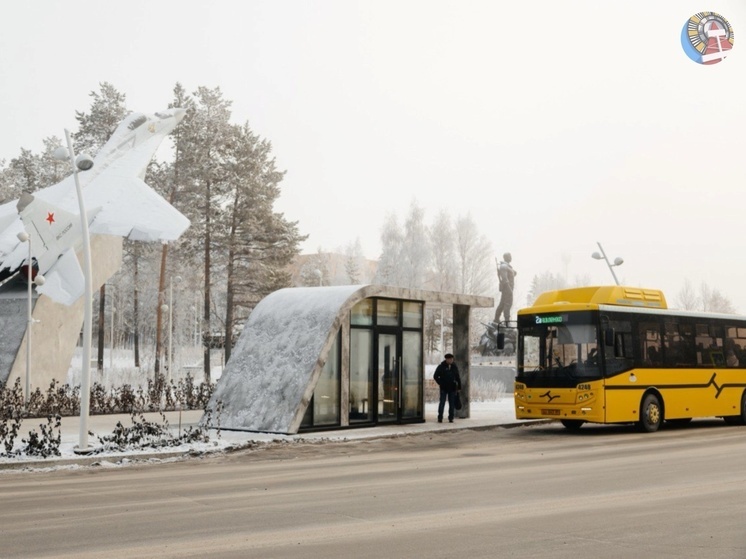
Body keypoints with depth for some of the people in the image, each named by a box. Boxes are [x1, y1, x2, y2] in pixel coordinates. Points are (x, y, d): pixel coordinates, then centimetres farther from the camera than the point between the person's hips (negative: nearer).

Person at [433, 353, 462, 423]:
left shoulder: (454, 367, 8)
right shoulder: (441, 367, -2)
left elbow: (458, 377, 13)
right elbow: (435, 376, 1)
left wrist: (459, 387, 8)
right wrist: (440, 383, -5)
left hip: (452, 388, 3)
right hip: (444, 388, -3)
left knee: (452, 404, 5)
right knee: (442, 403, -5)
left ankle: (451, 418, 11)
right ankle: (440, 418, -2)